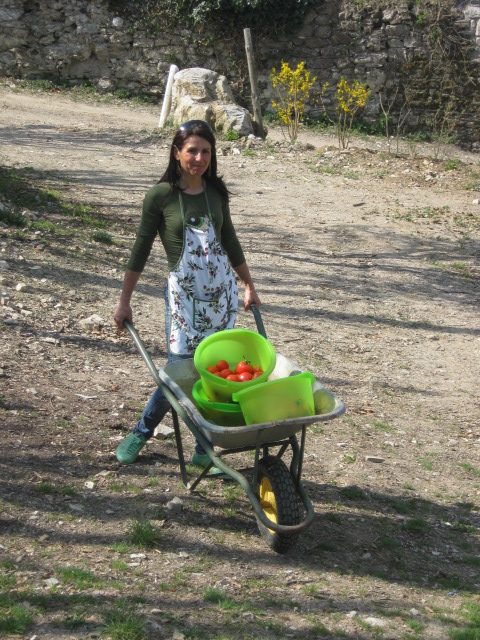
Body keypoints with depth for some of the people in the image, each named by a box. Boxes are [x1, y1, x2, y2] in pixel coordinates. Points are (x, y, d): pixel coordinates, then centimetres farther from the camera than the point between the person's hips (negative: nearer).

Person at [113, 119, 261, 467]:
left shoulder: (216, 192, 5)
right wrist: (124, 301, -1)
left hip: (222, 290, 4)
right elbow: (141, 249, -3)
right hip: (183, 292, -4)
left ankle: (204, 450, 18)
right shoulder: (160, 196, -7)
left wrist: (249, 285, 19)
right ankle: (141, 433, 21)